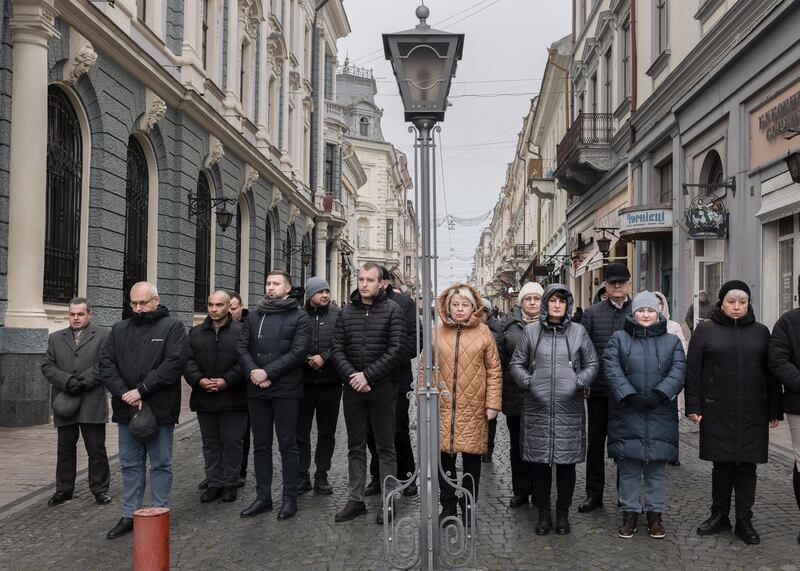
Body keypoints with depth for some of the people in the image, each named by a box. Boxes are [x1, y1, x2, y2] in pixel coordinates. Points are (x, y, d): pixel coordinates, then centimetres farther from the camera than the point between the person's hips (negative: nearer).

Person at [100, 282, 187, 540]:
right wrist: (123, 393, -11)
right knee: (130, 465, 11)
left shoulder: (172, 327, -2)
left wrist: (141, 390, -18)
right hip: (126, 409, 5)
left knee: (161, 464, 5)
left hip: (159, 409, -4)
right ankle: (129, 515, 20)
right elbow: (106, 363, 4)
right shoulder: (120, 329, 12)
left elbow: (173, 363, -14)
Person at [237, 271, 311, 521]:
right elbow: (241, 347, 6)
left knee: (287, 445, 2)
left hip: (286, 390, -4)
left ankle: (290, 498, 10)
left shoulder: (298, 317, 0)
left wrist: (267, 372, -16)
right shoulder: (254, 316, 14)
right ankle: (263, 497, 20)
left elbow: (298, 352, -11)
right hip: (256, 391, 5)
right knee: (261, 446, 11)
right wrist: (253, 372, -12)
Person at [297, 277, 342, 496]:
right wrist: (305, 359, -12)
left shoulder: (337, 315, 0)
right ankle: (302, 476, 16)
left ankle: (321, 476, 19)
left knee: (327, 432, 8)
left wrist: (324, 357, -17)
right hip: (303, 381, 0)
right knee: (301, 431, 5)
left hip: (330, 382, 0)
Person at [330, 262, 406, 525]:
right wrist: (352, 376, -11)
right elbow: (337, 350, 5)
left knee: (385, 446, 4)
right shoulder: (347, 312, 8)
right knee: (356, 446, 11)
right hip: (353, 388, 4)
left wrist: (368, 375, -15)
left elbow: (397, 350, -11)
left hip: (382, 388, -4)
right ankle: (355, 500, 19)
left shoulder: (392, 310, -4)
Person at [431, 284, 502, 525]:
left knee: (471, 458, 6)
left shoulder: (484, 333, 2)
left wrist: (493, 403, -3)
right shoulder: (437, 333, 5)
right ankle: (448, 507, 21)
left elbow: (494, 370, 2)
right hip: (443, 406, 1)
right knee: (445, 458, 6)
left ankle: (468, 509, 20)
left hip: (474, 408, -1)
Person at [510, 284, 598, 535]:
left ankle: (563, 514, 21)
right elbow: (516, 363, 10)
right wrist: (526, 381, -8)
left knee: (566, 462, 6)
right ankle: (543, 514, 20)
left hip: (569, 408, 0)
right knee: (540, 462, 6)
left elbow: (592, 363, 11)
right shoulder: (531, 331, 6)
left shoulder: (578, 331, 7)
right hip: (537, 408, 0)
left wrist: (581, 381, -6)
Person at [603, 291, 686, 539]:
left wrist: (659, 393, -17)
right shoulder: (619, 339, 7)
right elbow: (612, 370, -5)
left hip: (661, 415, 1)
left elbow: (678, 371, -2)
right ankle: (630, 513, 16)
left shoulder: (672, 341, 11)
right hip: (627, 414, -1)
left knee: (657, 468, 7)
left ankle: (655, 514, 19)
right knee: (629, 467, 4)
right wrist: (629, 395, -17)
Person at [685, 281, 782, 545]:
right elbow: (692, 371, 1)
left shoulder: (760, 332, 9)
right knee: (722, 464, 5)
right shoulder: (705, 330, 3)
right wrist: (694, 406, -6)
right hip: (718, 411, -1)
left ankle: (744, 521, 13)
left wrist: (774, 410, 5)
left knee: (747, 464, 4)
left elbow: (771, 372, 9)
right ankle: (719, 515, 19)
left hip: (752, 413, 1)